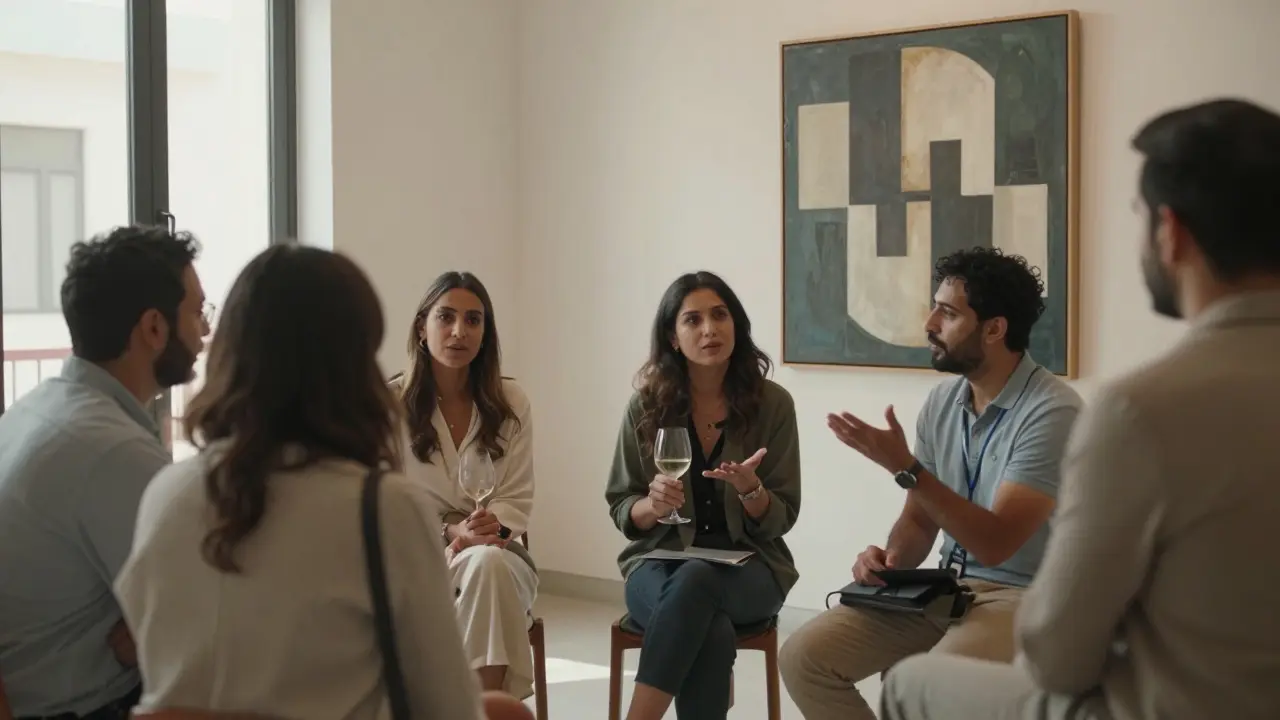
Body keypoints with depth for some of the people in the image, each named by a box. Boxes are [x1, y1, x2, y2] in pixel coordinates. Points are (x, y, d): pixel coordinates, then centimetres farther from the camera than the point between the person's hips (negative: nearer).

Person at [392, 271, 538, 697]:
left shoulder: (510, 402, 6)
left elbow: (517, 498, 5)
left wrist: (494, 525, -18)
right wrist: (450, 531, -18)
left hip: (496, 555, 2)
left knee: (488, 565, -36)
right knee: (482, 564, -36)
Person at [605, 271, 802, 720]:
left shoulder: (772, 403, -3)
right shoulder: (646, 406, -2)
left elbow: (780, 519, 0)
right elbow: (621, 511, 4)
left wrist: (750, 489, -22)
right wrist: (652, 505, -19)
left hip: (747, 567, 0)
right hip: (660, 562, 0)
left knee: (695, 582, -37)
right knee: (713, 633, -35)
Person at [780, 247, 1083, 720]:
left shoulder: (1052, 411, -17)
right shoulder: (941, 402, 6)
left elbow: (995, 543, -23)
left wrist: (905, 469, -28)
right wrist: (890, 559, -10)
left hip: (1020, 594, -7)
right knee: (803, 657, -7)